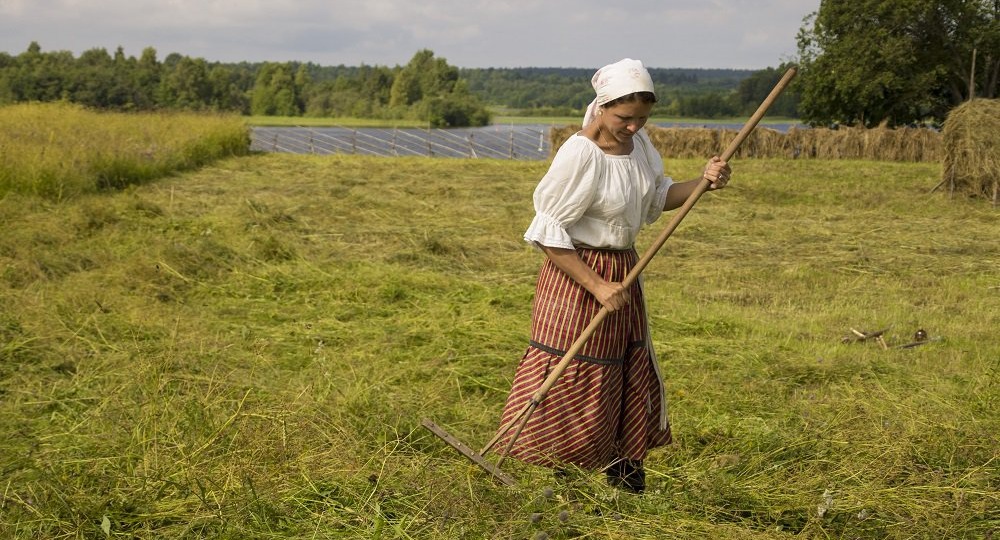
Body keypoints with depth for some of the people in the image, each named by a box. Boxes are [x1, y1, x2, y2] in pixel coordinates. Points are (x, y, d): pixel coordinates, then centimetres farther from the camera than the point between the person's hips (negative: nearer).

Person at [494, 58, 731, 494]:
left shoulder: (637, 142, 2)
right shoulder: (579, 155, -22)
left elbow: (658, 197, 17)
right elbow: (548, 234, -21)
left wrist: (702, 182, -1)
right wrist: (597, 286, -23)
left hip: (624, 270, 9)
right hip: (577, 275, -8)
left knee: (634, 382, 15)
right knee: (573, 389, -2)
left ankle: (628, 488, 30)